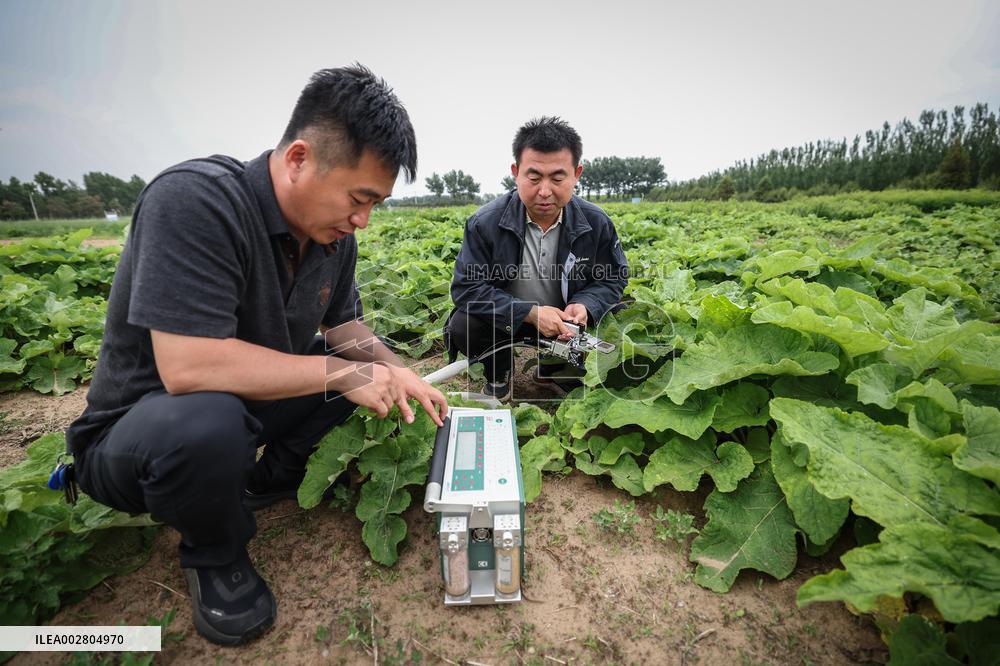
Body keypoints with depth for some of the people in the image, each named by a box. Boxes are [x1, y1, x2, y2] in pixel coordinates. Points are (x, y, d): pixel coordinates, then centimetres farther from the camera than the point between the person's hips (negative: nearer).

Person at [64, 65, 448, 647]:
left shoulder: (334, 232, -7)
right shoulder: (195, 200, -29)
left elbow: (345, 325, 4)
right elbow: (189, 367, -37)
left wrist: (397, 374, -12)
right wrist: (341, 373, -30)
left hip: (252, 402, 7)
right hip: (137, 433, -6)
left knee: (368, 361, 1)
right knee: (208, 421, -38)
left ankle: (273, 478, 15)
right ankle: (214, 556, -3)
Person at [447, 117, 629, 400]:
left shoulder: (596, 223, -12)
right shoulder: (484, 223, -20)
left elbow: (613, 278, 0)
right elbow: (467, 288, -20)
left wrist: (585, 305, -25)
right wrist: (530, 313, -32)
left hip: (565, 323, 2)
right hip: (506, 320, -1)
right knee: (462, 327, -27)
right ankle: (498, 373, 7)